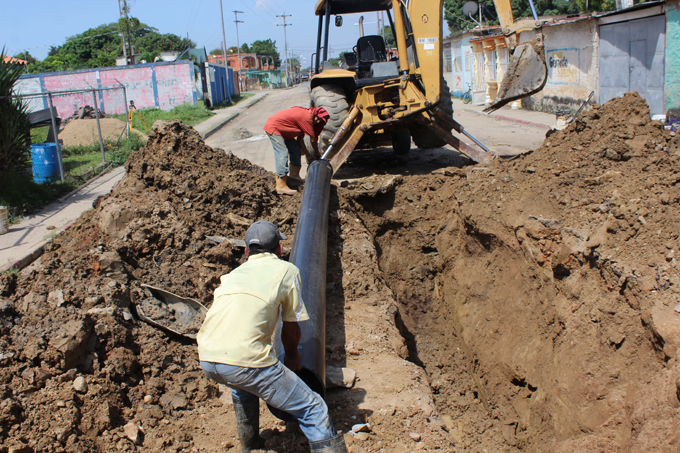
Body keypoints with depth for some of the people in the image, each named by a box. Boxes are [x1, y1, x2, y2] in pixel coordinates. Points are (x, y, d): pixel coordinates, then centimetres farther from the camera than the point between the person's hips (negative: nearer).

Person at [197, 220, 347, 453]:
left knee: (242, 384, 39)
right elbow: (291, 328, 15)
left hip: (206, 358, 7)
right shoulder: (286, 270, 11)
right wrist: (292, 355, 36)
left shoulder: (234, 272, 25)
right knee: (313, 409, 3)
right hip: (245, 359, -6)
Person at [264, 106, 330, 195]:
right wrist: (317, 154, 1)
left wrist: (308, 154, 7)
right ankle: (281, 186, -16)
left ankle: (294, 175, 18)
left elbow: (300, 138, 10)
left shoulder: (305, 114, 10)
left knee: (295, 149, 11)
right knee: (282, 154, -16)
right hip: (273, 128, -11)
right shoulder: (307, 117, -21)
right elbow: (313, 139, -14)